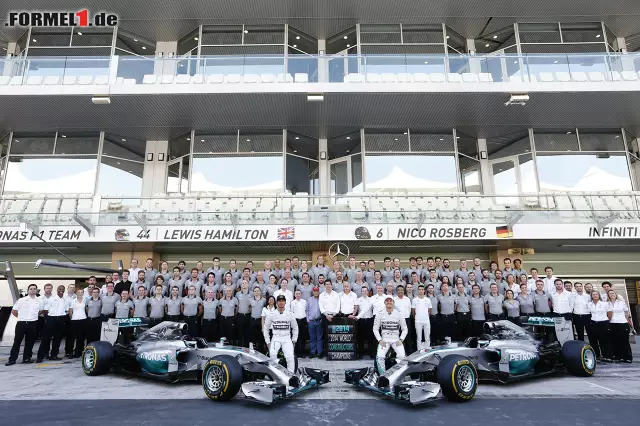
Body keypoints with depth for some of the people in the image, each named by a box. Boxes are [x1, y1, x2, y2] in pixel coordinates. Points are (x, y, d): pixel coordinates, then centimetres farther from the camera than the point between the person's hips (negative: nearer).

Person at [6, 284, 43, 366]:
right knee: (17, 341, 2)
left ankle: (26, 358, 17)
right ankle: (12, 359, 10)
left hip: (33, 324, 1)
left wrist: (33, 316, 12)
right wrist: (21, 317, 10)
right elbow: (13, 311, 8)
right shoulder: (21, 300, 0)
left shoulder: (40, 301, 4)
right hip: (21, 323, -1)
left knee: (30, 342, 7)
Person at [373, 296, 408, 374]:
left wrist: (401, 340, -5)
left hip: (396, 340, 0)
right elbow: (375, 329, 7)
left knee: (402, 356, -23)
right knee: (379, 357, -22)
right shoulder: (380, 314, 4)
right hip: (384, 340, 0)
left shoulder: (399, 314, 4)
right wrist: (380, 340, -5)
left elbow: (404, 329, 8)